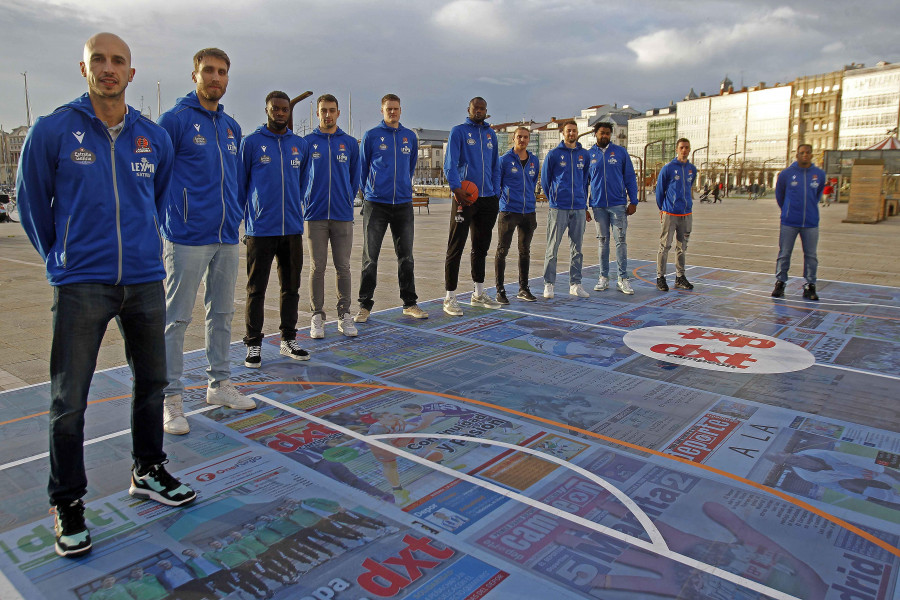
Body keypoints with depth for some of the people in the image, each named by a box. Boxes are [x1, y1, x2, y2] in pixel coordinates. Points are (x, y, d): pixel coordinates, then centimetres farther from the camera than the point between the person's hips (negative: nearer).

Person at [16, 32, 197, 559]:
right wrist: (60, 258, 13)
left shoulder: (155, 137, 6)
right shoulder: (54, 130, -3)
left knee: (152, 381, 13)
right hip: (80, 285, -3)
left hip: (145, 281, 4)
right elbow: (32, 201, 7)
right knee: (69, 401, 0)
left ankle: (148, 471, 32)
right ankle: (67, 502, 16)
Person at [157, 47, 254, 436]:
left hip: (227, 237, 7)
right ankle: (171, 397, 8)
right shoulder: (175, 120, -4)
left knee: (222, 313, 13)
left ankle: (219, 383, 26)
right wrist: (160, 224, -8)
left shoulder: (231, 127, 15)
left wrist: (235, 212, 14)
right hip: (188, 238, -7)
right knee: (176, 319, -1)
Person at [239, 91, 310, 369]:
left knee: (291, 287, 10)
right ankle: (253, 345, 10)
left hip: (292, 228, 4)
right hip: (260, 230, -4)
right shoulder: (251, 143, 0)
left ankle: (289, 340, 21)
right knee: (256, 289, 1)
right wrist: (246, 217, 6)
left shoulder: (300, 145, 10)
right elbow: (239, 184, 4)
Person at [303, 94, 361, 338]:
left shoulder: (350, 143, 9)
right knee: (317, 267, 2)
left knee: (343, 267, 3)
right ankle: (317, 316, 11)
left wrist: (347, 199, 13)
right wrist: (306, 201, 9)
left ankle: (344, 315, 12)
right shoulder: (306, 142, 5)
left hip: (343, 215, 1)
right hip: (315, 216, -1)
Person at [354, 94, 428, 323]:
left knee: (406, 256, 8)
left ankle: (410, 303, 18)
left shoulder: (410, 136, 10)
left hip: (403, 203, 3)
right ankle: (365, 305, 8)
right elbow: (363, 167, 9)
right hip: (375, 204, -3)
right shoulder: (371, 136, 2)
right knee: (370, 257, -1)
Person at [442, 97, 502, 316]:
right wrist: (456, 188, -24)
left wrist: (496, 193, 11)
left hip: (488, 199, 6)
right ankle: (450, 298, -1)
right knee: (456, 247, -6)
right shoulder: (459, 131, 0)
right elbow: (450, 163, -9)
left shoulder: (491, 134, 17)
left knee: (481, 246, 14)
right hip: (464, 197, -6)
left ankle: (479, 293, 25)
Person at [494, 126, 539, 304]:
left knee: (525, 251, 11)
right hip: (508, 211, -5)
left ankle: (523, 289, 21)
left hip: (529, 212, 5)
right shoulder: (504, 160, -3)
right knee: (502, 251, -3)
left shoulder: (534, 161, 11)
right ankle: (500, 290, 4)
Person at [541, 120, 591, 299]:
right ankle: (548, 284, 4)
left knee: (577, 247, 7)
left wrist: (583, 200, 13)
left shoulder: (584, 155, 11)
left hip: (579, 208, 4)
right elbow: (544, 179, 7)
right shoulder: (553, 154, 2)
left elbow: (585, 179, 18)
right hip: (558, 208, -3)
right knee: (552, 247, -4)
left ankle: (575, 284, 15)